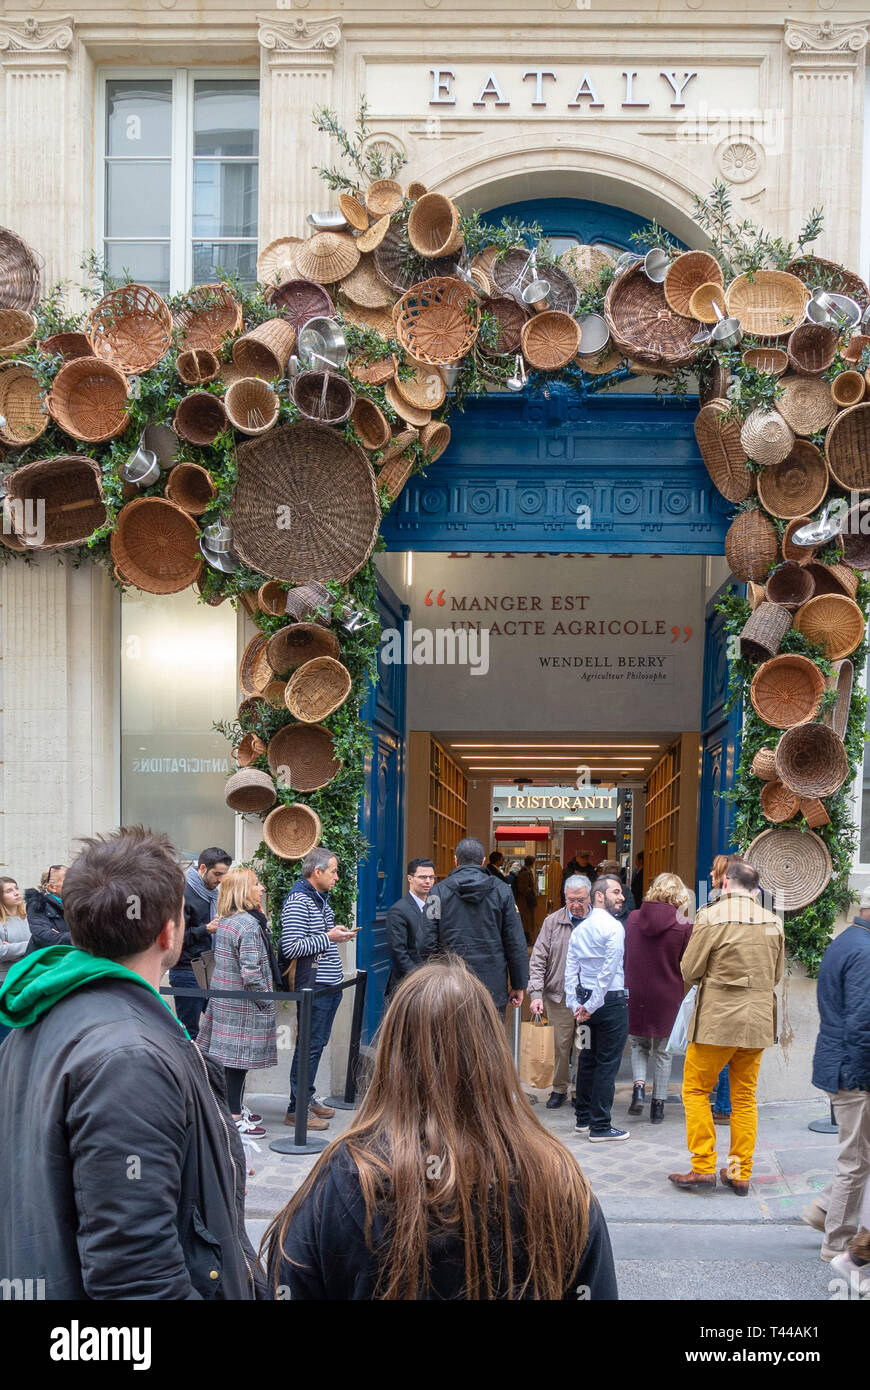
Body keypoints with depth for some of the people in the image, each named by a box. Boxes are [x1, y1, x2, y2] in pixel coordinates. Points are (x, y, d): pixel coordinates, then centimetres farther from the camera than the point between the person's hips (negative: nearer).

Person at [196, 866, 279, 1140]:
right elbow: (251, 972, -22)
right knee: (238, 1057, -3)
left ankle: (234, 1107, 26)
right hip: (242, 1005, -9)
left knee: (229, 1057, 15)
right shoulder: (249, 925, -20)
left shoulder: (224, 922, 9)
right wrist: (267, 1001, -12)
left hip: (223, 999, 9)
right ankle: (234, 1117, 2)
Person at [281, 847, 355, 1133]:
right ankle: (297, 1109, 0)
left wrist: (335, 932, 11)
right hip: (313, 986, -10)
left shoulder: (320, 899, 16)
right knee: (309, 1045, -5)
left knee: (318, 1043, 14)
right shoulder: (298, 901, -15)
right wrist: (328, 937, -18)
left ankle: (308, 1098, 24)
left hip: (329, 985, 10)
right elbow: (291, 947, -22)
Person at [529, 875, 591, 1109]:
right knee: (561, 1045, 6)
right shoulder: (553, 922, 3)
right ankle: (559, 1089, 21)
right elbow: (538, 960, 2)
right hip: (559, 996, 1)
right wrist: (536, 993, -7)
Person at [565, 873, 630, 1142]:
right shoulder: (613, 927, -13)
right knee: (607, 1064, -3)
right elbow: (608, 970, -18)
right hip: (611, 1000, -8)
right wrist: (592, 1006, -14)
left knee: (587, 1059, 16)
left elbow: (571, 969, 8)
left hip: (586, 999, 8)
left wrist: (575, 1004, 7)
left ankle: (583, 1118, 24)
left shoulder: (579, 929, 11)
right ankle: (600, 1127, -1)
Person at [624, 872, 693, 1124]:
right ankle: (658, 1104, 15)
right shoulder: (683, 926, -12)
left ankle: (639, 1086, -3)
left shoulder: (633, 918, -3)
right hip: (667, 997, -1)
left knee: (638, 1044, 19)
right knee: (662, 1051, 12)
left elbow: (624, 956, 7)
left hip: (634, 994, 1)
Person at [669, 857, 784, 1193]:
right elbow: (776, 975, 14)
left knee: (696, 1090, 8)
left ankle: (703, 1167, 3)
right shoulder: (773, 922, 4)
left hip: (717, 1020, -5)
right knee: (745, 1097, 13)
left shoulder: (712, 916, -10)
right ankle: (740, 1173, 16)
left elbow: (689, 970, -7)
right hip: (759, 1020, 5)